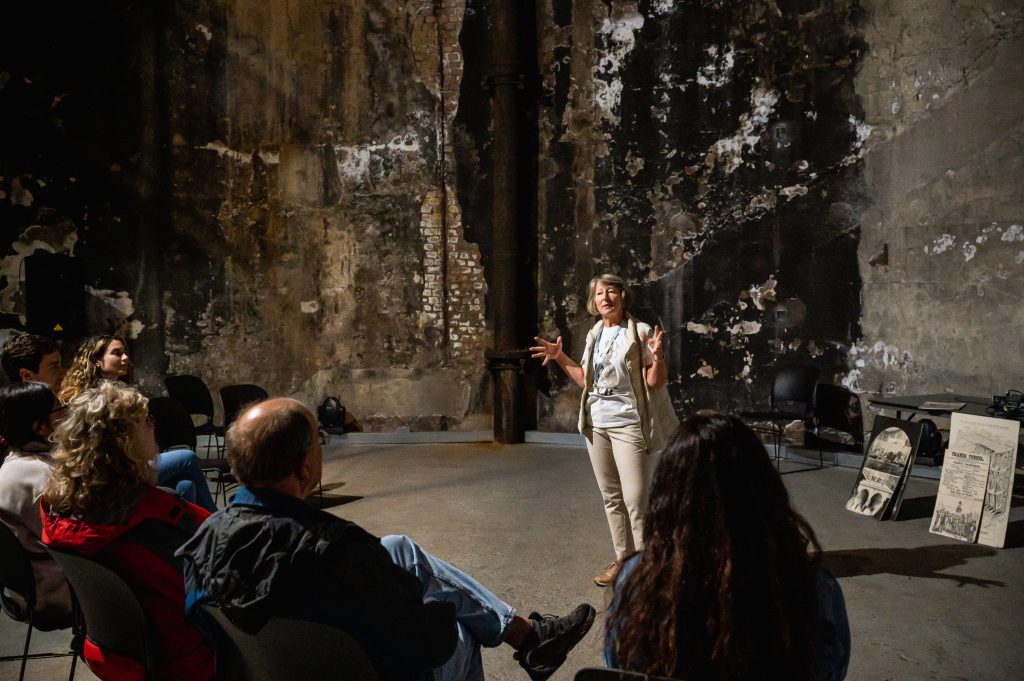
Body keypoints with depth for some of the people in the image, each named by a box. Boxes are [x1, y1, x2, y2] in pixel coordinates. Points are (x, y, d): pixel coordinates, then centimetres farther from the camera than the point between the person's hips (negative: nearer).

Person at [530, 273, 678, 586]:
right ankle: (623, 559, 25)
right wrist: (560, 358, 11)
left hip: (628, 425, -6)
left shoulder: (640, 332, -8)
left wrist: (658, 357, -28)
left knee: (635, 500, -9)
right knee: (611, 497, 13)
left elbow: (656, 382, -10)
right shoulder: (594, 335, 10)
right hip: (597, 425, 6)